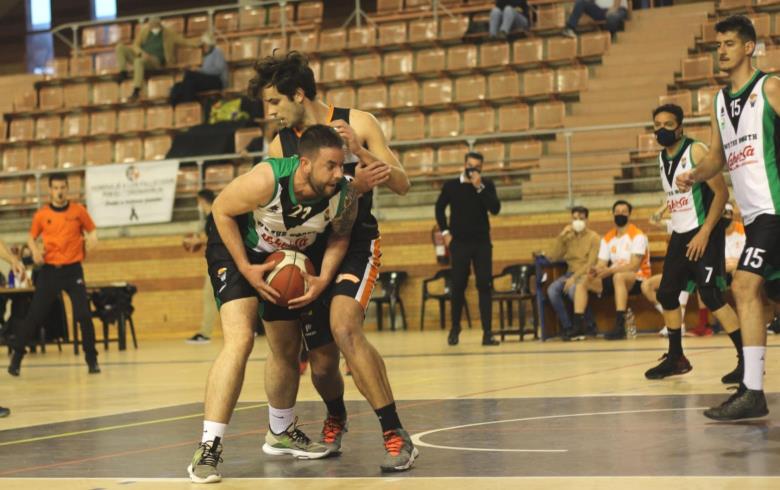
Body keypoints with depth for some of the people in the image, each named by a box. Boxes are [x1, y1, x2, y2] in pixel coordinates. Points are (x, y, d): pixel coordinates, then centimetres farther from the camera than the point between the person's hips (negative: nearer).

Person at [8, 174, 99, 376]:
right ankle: (16, 358, 13)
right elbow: (31, 237, 13)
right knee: (34, 316, 0)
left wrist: (92, 239, -11)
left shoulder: (78, 210, 0)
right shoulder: (41, 215, 1)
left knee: (83, 315, -8)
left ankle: (92, 360, 7)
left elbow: (91, 230, 11)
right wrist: (35, 251, -7)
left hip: (73, 269, -1)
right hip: (49, 270, 1)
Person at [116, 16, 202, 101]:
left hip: (155, 61, -4)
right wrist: (141, 53, -14)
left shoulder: (169, 33, 7)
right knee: (120, 47, -15)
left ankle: (136, 91, -43)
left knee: (139, 61, -39)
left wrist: (200, 41, -9)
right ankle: (123, 73, -22)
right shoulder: (143, 30, 14)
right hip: (140, 57, 4)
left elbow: (185, 41, 6)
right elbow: (135, 45, 8)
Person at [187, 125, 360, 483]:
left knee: (288, 349, 16)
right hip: (236, 248, -5)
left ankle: (281, 432, 41)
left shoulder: (345, 196, -24)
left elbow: (340, 236, -3)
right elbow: (221, 210, -20)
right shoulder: (267, 180, -37)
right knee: (240, 339, -24)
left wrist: (323, 280, -17)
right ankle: (209, 448, -22)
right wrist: (246, 269, -23)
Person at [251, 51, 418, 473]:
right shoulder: (280, 145, 0)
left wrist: (360, 151, -23)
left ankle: (396, 435, -25)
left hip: (357, 244, -3)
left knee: (344, 326, -30)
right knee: (321, 363, 4)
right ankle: (335, 419, 40)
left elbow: (401, 185, -8)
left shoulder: (357, 123, -7)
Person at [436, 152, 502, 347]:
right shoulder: (451, 185, 2)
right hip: (459, 243, 0)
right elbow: (440, 208, 14)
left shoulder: (487, 185, 1)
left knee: (484, 286, -4)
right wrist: (445, 232, 5)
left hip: (482, 243, 0)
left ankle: (487, 332, -4)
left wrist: (479, 187, -19)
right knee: (458, 286, 1)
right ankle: (455, 328, 18)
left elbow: (495, 208, -12)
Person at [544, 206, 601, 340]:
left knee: (572, 289, -37)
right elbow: (553, 257, 5)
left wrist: (574, 278, -23)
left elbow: (591, 263, -11)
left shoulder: (593, 237, 0)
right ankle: (568, 328, -22)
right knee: (552, 289, -26)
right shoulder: (568, 237, 15)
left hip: (586, 275, -5)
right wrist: (561, 237, -3)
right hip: (570, 273, 5)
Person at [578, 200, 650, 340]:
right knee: (583, 282, -5)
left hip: (637, 279, -7)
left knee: (619, 277, -40)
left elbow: (634, 266, -20)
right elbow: (601, 265, 5)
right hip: (615, 277, 7)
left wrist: (610, 270, -30)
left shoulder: (637, 235, -10)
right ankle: (577, 326, -13)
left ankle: (620, 327, -45)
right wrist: (595, 271, -20)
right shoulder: (607, 238, 9)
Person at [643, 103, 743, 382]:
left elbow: (721, 193, -17)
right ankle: (676, 359, 23)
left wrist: (705, 233, -21)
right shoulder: (662, 158, 10)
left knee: (710, 295, -17)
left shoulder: (696, 151, -13)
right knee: (666, 294, 9)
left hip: (704, 232, -8)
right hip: (680, 234, 8)